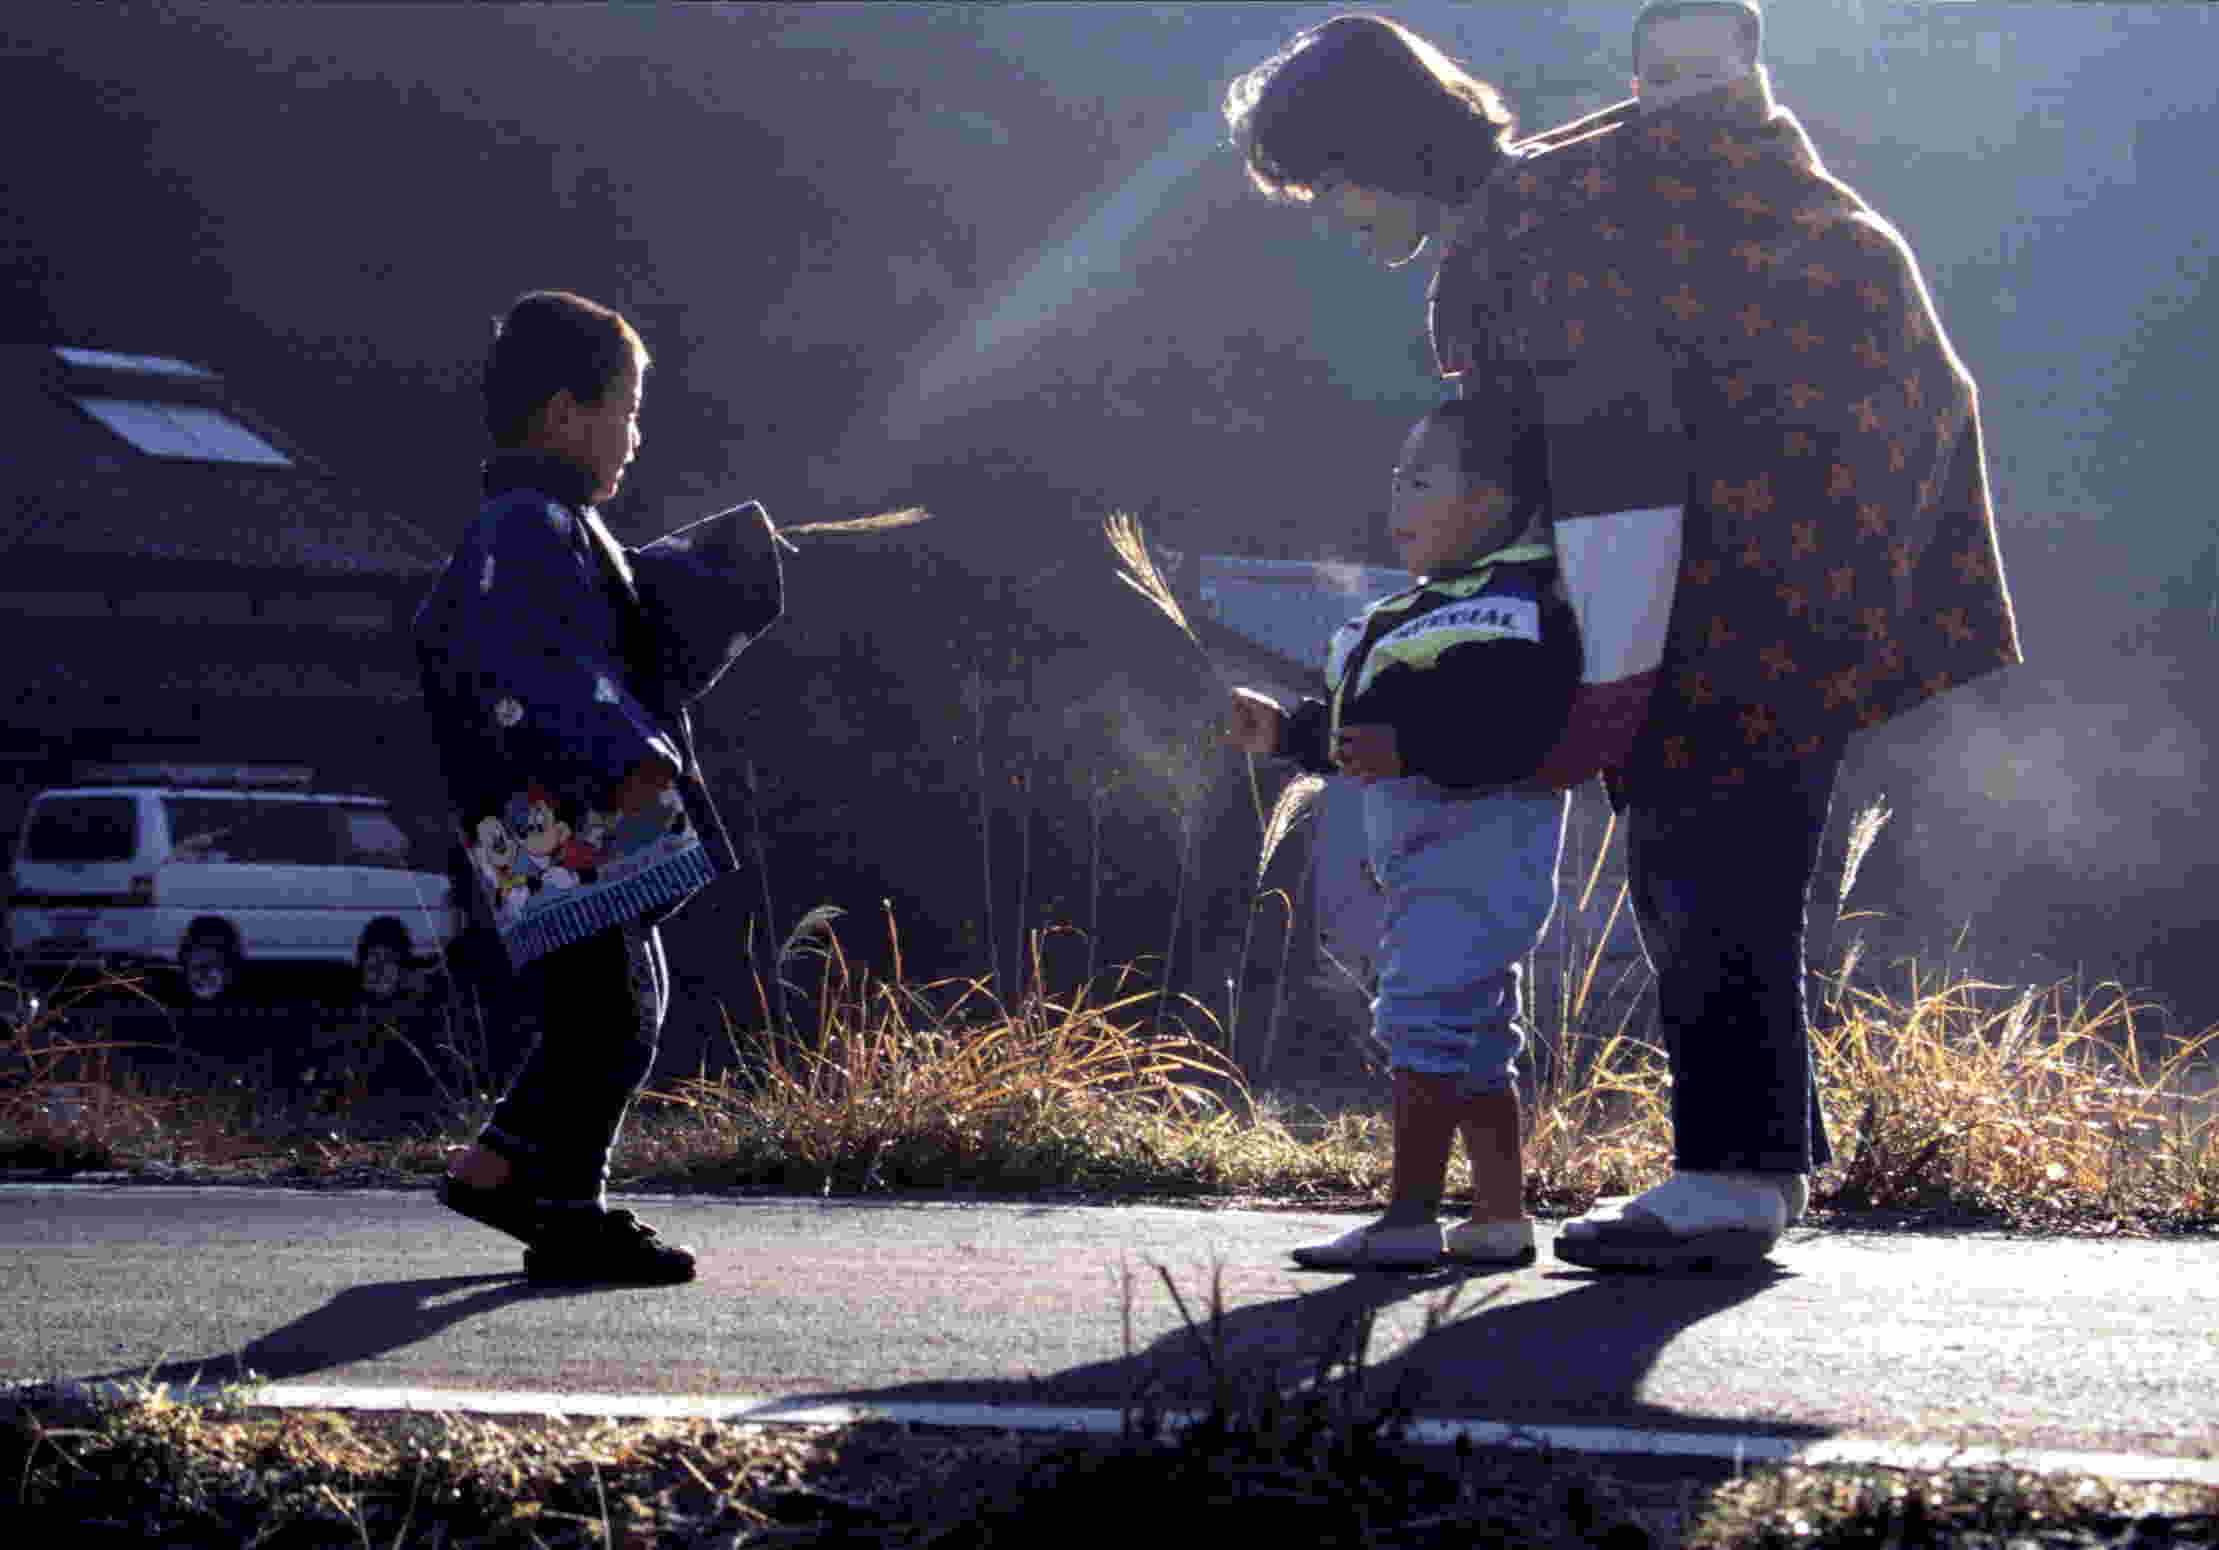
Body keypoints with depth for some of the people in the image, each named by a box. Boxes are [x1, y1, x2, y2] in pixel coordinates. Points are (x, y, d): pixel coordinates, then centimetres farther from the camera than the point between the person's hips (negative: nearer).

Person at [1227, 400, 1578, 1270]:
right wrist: (1286, 731, 13)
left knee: (1423, 1011, -15)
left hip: (1481, 831, -11)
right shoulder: (1418, 612, 21)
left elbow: (1520, 727, -28)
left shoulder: (1520, 607, -13)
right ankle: (1499, 1217, 22)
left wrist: (1410, 749, -32)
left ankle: (1410, 1217, -16)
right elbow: (1352, 725, 27)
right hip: (1422, 846, 11)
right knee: (1474, 1034, 14)